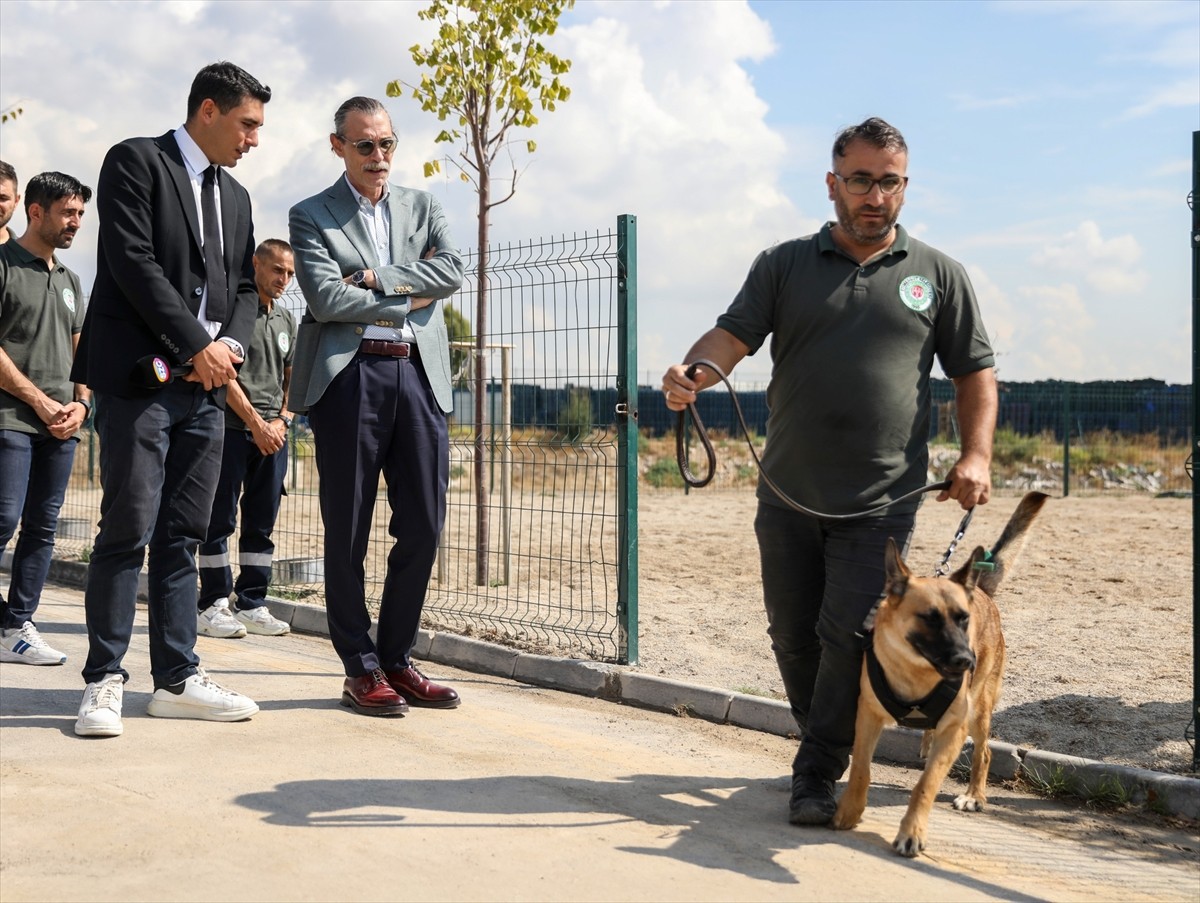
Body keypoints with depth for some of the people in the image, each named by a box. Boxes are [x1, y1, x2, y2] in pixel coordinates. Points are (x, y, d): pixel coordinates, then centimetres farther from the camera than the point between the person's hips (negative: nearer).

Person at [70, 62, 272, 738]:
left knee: (182, 537, 7)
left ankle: (177, 679, 10)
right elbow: (133, 262, -11)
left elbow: (245, 287, 20)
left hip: (206, 385, 7)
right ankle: (105, 681, 1)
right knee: (128, 532, -7)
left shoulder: (235, 195, 21)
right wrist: (196, 344, -13)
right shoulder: (136, 162, -1)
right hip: (141, 377, -6)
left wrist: (230, 343, -1)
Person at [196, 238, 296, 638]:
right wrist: (256, 422, -12)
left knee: (261, 523, 7)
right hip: (233, 429, -6)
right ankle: (213, 606, 1)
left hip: (274, 432, 6)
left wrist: (282, 419, 3)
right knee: (220, 520, -3)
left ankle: (252, 605, 12)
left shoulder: (287, 320, 17)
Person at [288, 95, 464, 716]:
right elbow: (327, 299, -9)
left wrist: (377, 278, -8)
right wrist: (410, 298, -5)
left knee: (423, 525, 3)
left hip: (419, 373, 4)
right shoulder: (311, 216, 6)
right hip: (349, 377, -4)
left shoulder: (422, 206, 18)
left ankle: (397, 658, 16)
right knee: (349, 529, 1)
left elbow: (453, 271, 0)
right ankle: (360, 669, 10)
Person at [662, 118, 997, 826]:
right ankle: (828, 743, 31)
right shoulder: (784, 265, 9)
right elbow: (734, 335, -2)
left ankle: (818, 774, 6)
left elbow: (976, 373, 11)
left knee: (848, 635, -9)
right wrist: (694, 372, -25)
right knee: (793, 635, 9)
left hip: (881, 502, -2)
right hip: (789, 497, 2)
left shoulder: (938, 275, 9)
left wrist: (977, 454, -3)